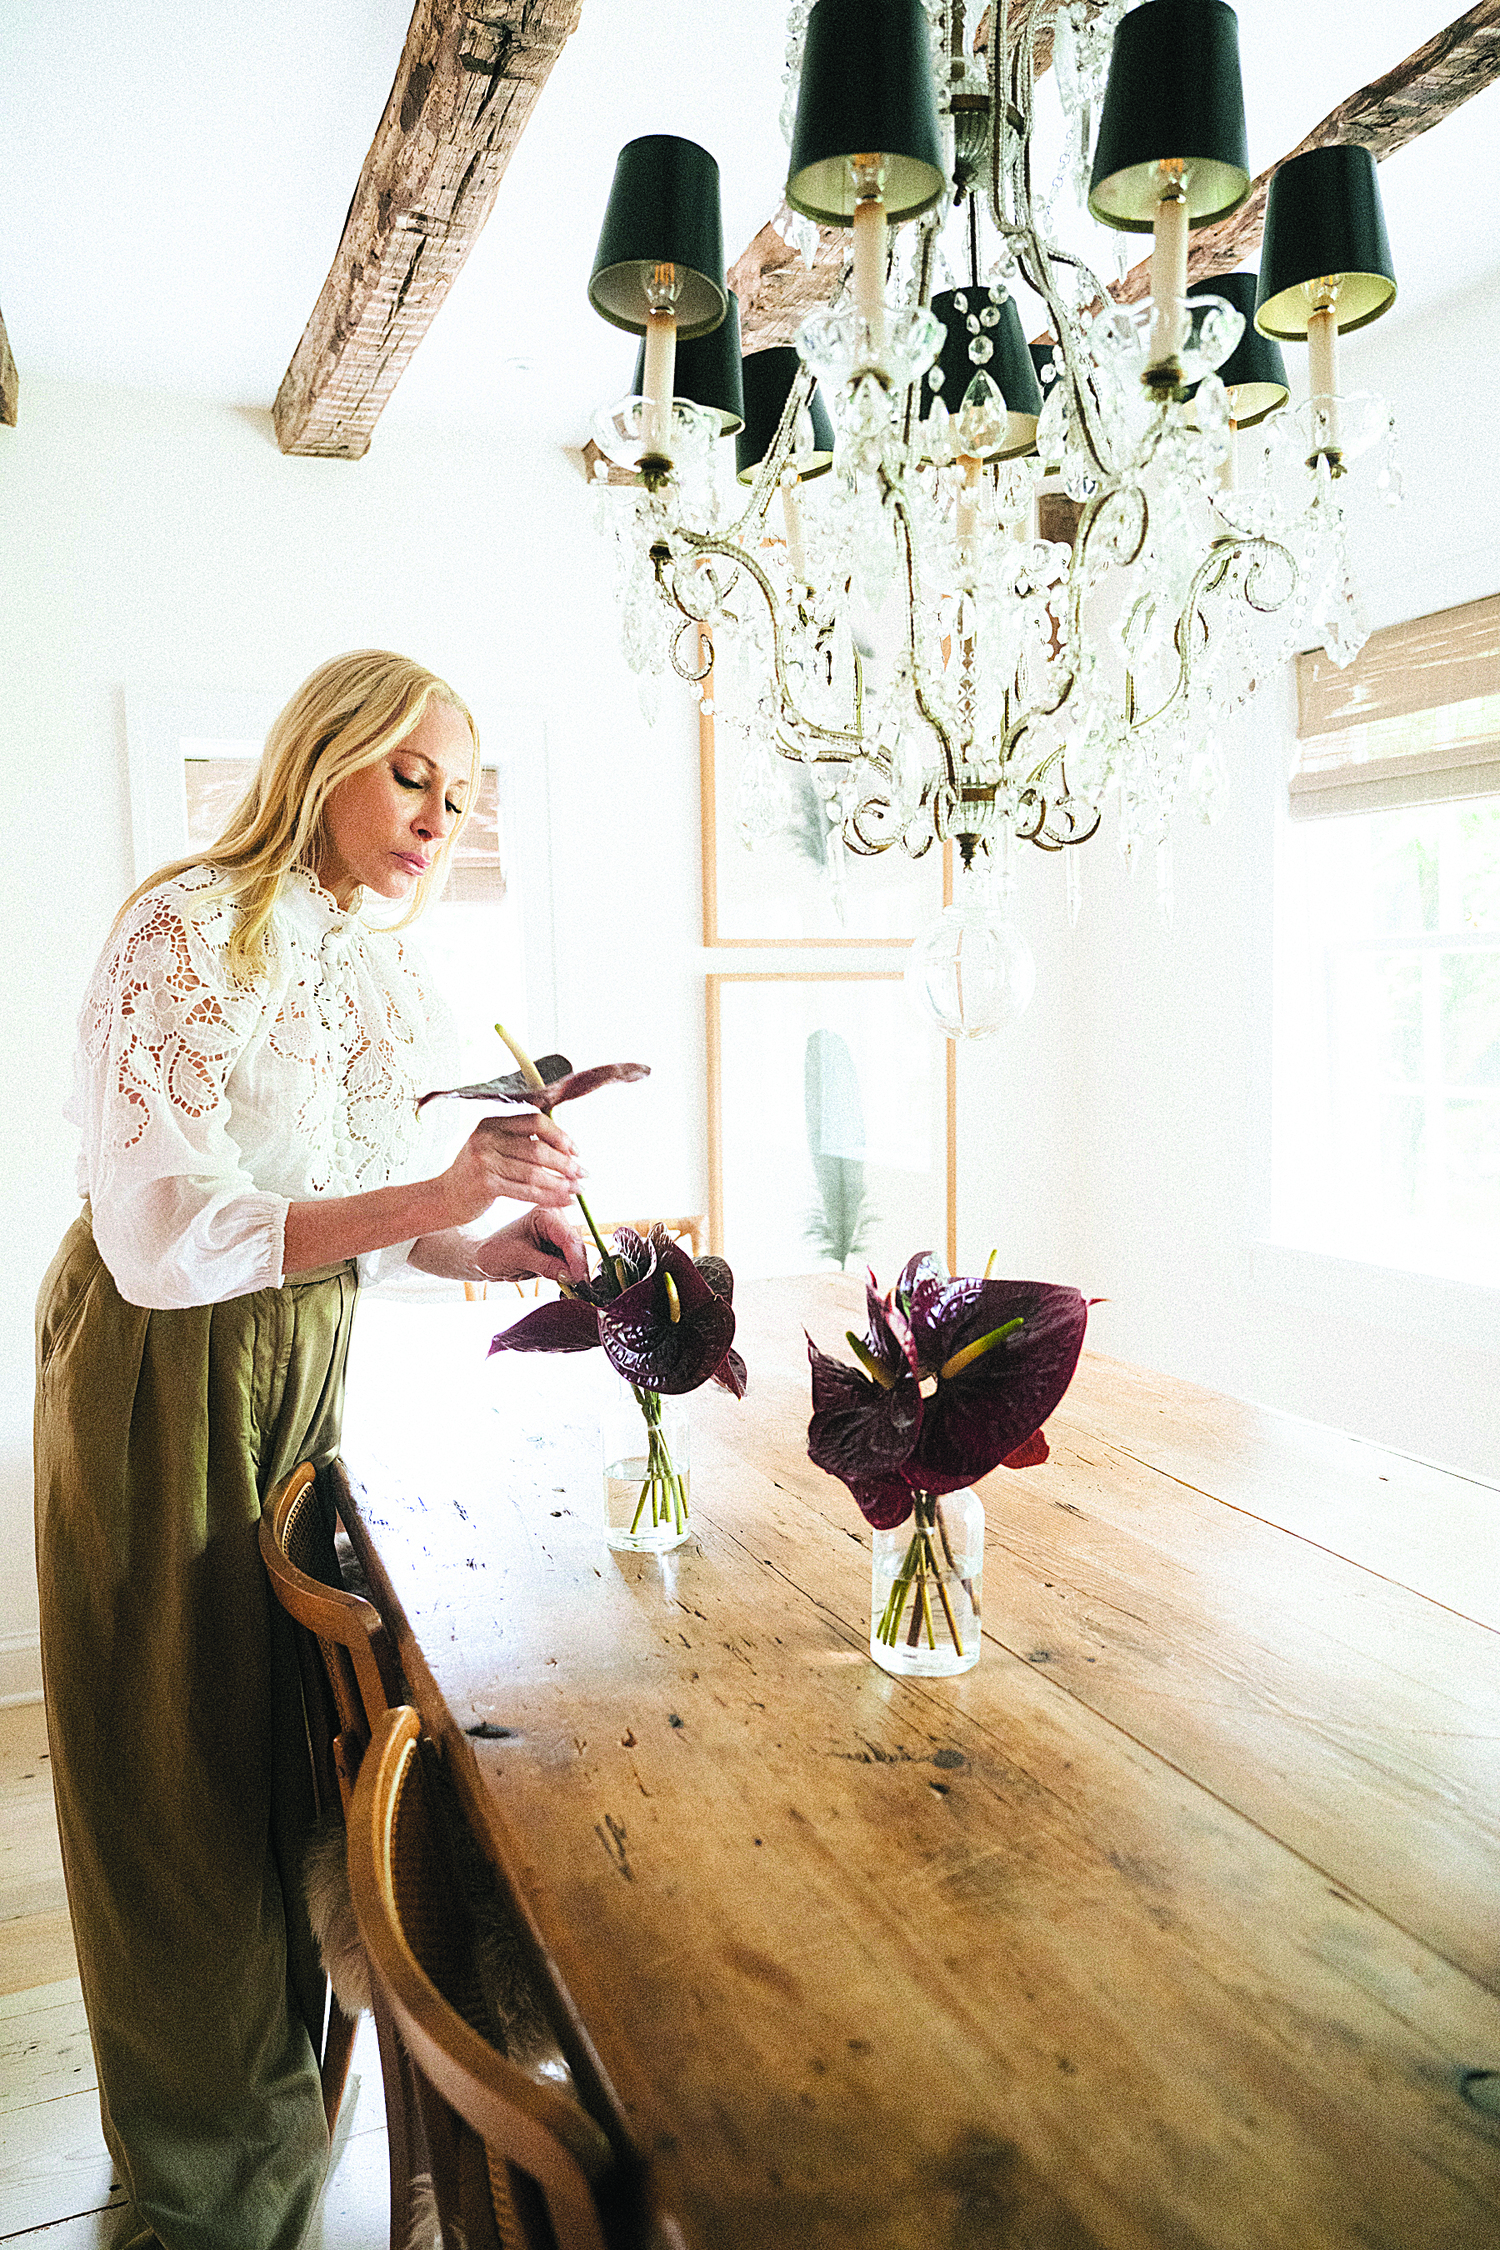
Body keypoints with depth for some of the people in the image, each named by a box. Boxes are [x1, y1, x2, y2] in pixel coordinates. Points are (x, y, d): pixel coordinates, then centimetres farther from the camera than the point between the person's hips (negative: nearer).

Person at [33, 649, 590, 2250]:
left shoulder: (382, 979, 6)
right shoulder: (183, 937, -19)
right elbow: (165, 1236, -26)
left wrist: (489, 1248, -6)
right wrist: (432, 1196, -33)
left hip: (307, 1365, 7)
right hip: (165, 1381, -7)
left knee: (302, 1722, 18)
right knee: (188, 1759, 8)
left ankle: (292, 2047, 44)